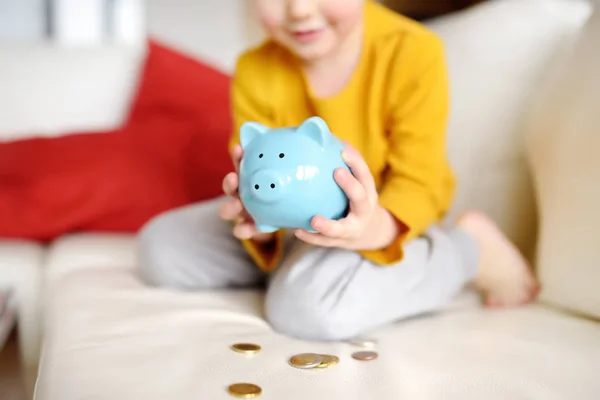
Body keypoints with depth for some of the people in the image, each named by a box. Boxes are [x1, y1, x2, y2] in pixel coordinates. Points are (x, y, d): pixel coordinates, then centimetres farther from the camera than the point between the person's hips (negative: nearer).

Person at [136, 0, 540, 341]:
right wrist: (259, 224, -36)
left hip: (390, 222, -4)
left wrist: (380, 227, -44)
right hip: (293, 220, 5)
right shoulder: (256, 72, -13)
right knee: (161, 249, -4)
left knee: (308, 304, -36)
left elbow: (419, 180, -21)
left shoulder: (413, 53, -22)